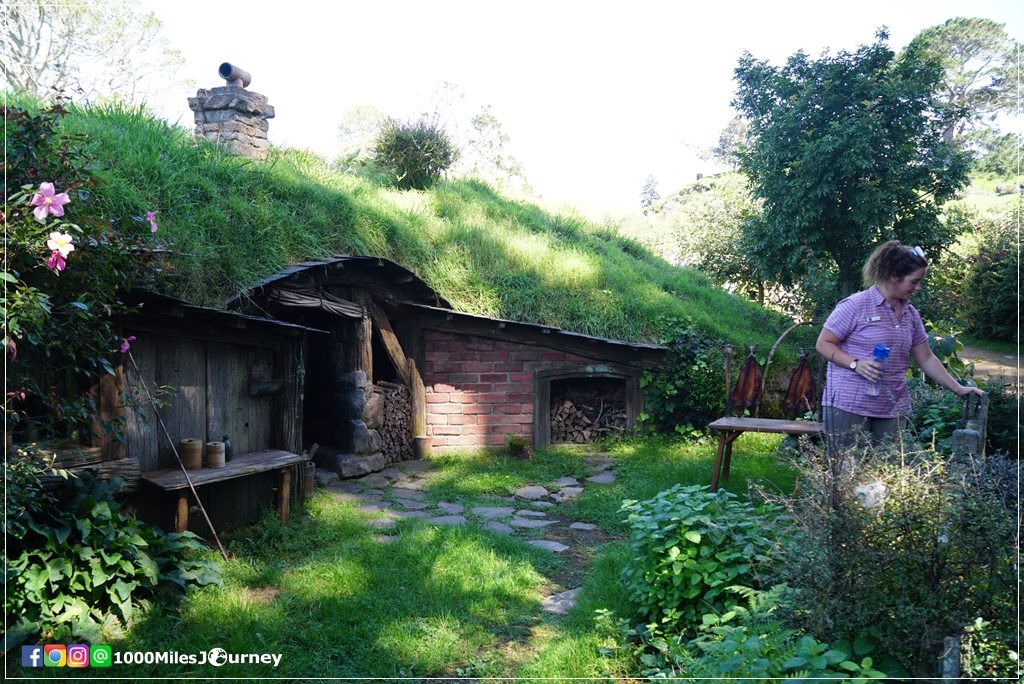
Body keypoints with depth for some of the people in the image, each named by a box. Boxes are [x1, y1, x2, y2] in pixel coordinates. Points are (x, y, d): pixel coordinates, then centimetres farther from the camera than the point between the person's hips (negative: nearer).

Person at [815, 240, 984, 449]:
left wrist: (959, 389, 16)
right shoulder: (855, 305, -7)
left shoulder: (911, 314, 12)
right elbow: (823, 344, -7)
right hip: (849, 407, -6)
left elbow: (926, 359, 19)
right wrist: (856, 364, -19)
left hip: (893, 411, 6)